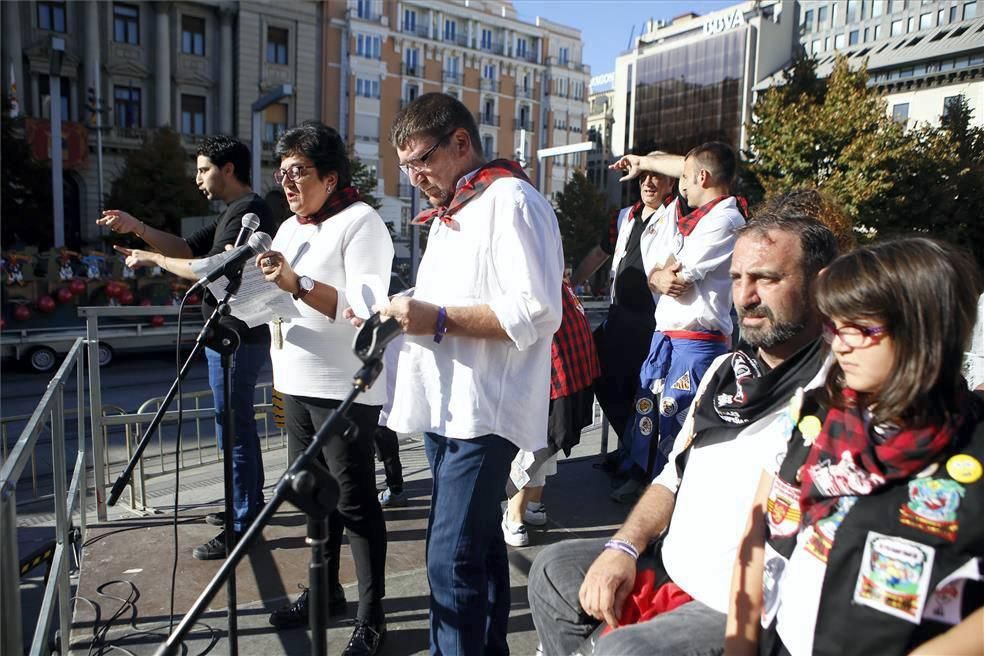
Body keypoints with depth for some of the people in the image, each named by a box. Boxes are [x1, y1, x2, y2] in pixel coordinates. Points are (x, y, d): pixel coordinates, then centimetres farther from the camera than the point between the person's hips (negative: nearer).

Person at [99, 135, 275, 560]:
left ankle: (242, 526, 3)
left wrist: (152, 259, -10)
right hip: (233, 335, 11)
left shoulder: (248, 211, -15)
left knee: (233, 430, -5)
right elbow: (188, 249, 16)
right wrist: (137, 228, 5)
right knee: (239, 426, 18)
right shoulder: (234, 213, 18)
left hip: (235, 339, -11)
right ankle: (249, 504, 31)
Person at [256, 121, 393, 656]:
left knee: (355, 502, -1)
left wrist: (298, 284, -24)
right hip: (297, 385, 8)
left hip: (345, 389, -8)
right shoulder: (289, 229, 17)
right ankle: (323, 589, 33)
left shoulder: (360, 222, -8)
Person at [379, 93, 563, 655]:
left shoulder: (511, 200, -10)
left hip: (483, 412, -10)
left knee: (452, 561, -10)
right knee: (478, 545, 18)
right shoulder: (451, 213, 21)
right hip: (447, 407, 10)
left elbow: (538, 313, -20)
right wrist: (406, 312, 10)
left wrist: (437, 319, -20)